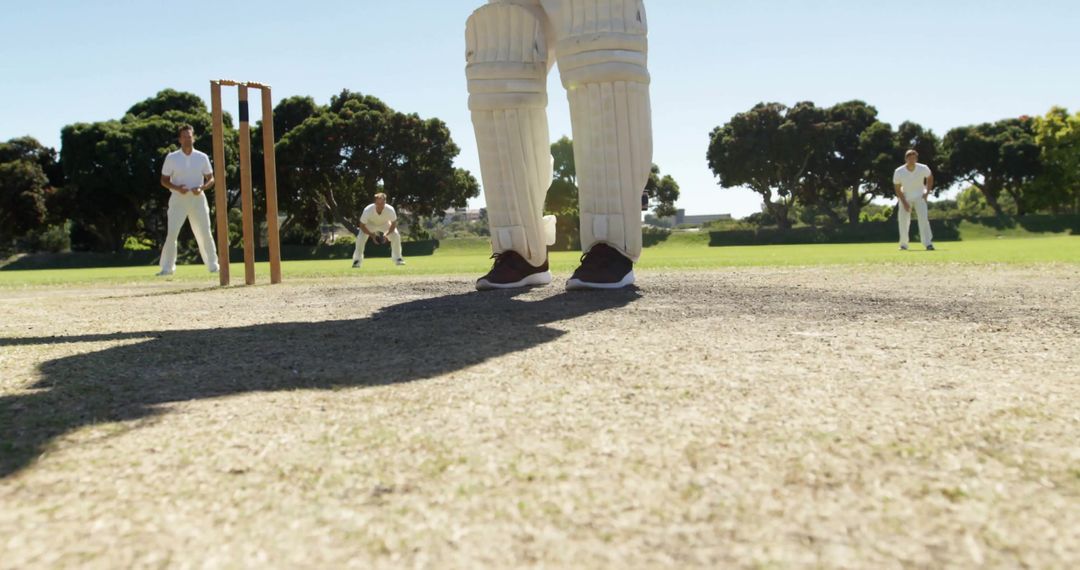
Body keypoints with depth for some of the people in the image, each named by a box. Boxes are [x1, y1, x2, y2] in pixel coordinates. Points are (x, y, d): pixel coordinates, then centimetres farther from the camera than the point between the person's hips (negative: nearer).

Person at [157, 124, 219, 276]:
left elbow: (211, 179, 9)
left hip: (198, 198, 1)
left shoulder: (202, 157, 5)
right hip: (178, 199, -1)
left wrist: (202, 188, -12)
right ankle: (167, 267, -4)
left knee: (205, 234, 3)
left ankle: (213, 265, 13)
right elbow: (164, 180, 4)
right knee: (172, 233, -9)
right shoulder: (171, 158, 2)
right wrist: (176, 187, -15)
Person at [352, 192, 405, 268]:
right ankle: (357, 260, -7)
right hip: (370, 224, -1)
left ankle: (398, 258, 0)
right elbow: (362, 226, -25)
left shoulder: (390, 210, -36)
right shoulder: (368, 210, -38)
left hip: (385, 224, 1)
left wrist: (386, 234, -34)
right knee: (360, 238, -22)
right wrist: (372, 235, -35)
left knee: (396, 236, -18)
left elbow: (393, 224, -20)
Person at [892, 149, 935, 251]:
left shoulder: (923, 168, -19)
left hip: (919, 196, -1)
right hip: (905, 197, 1)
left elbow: (930, 178, 3)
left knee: (923, 218, -16)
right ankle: (903, 244, 16)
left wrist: (927, 192, -3)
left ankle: (928, 243, -21)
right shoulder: (899, 172, -21)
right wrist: (904, 202, -15)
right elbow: (897, 188, -10)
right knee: (903, 221, 1)